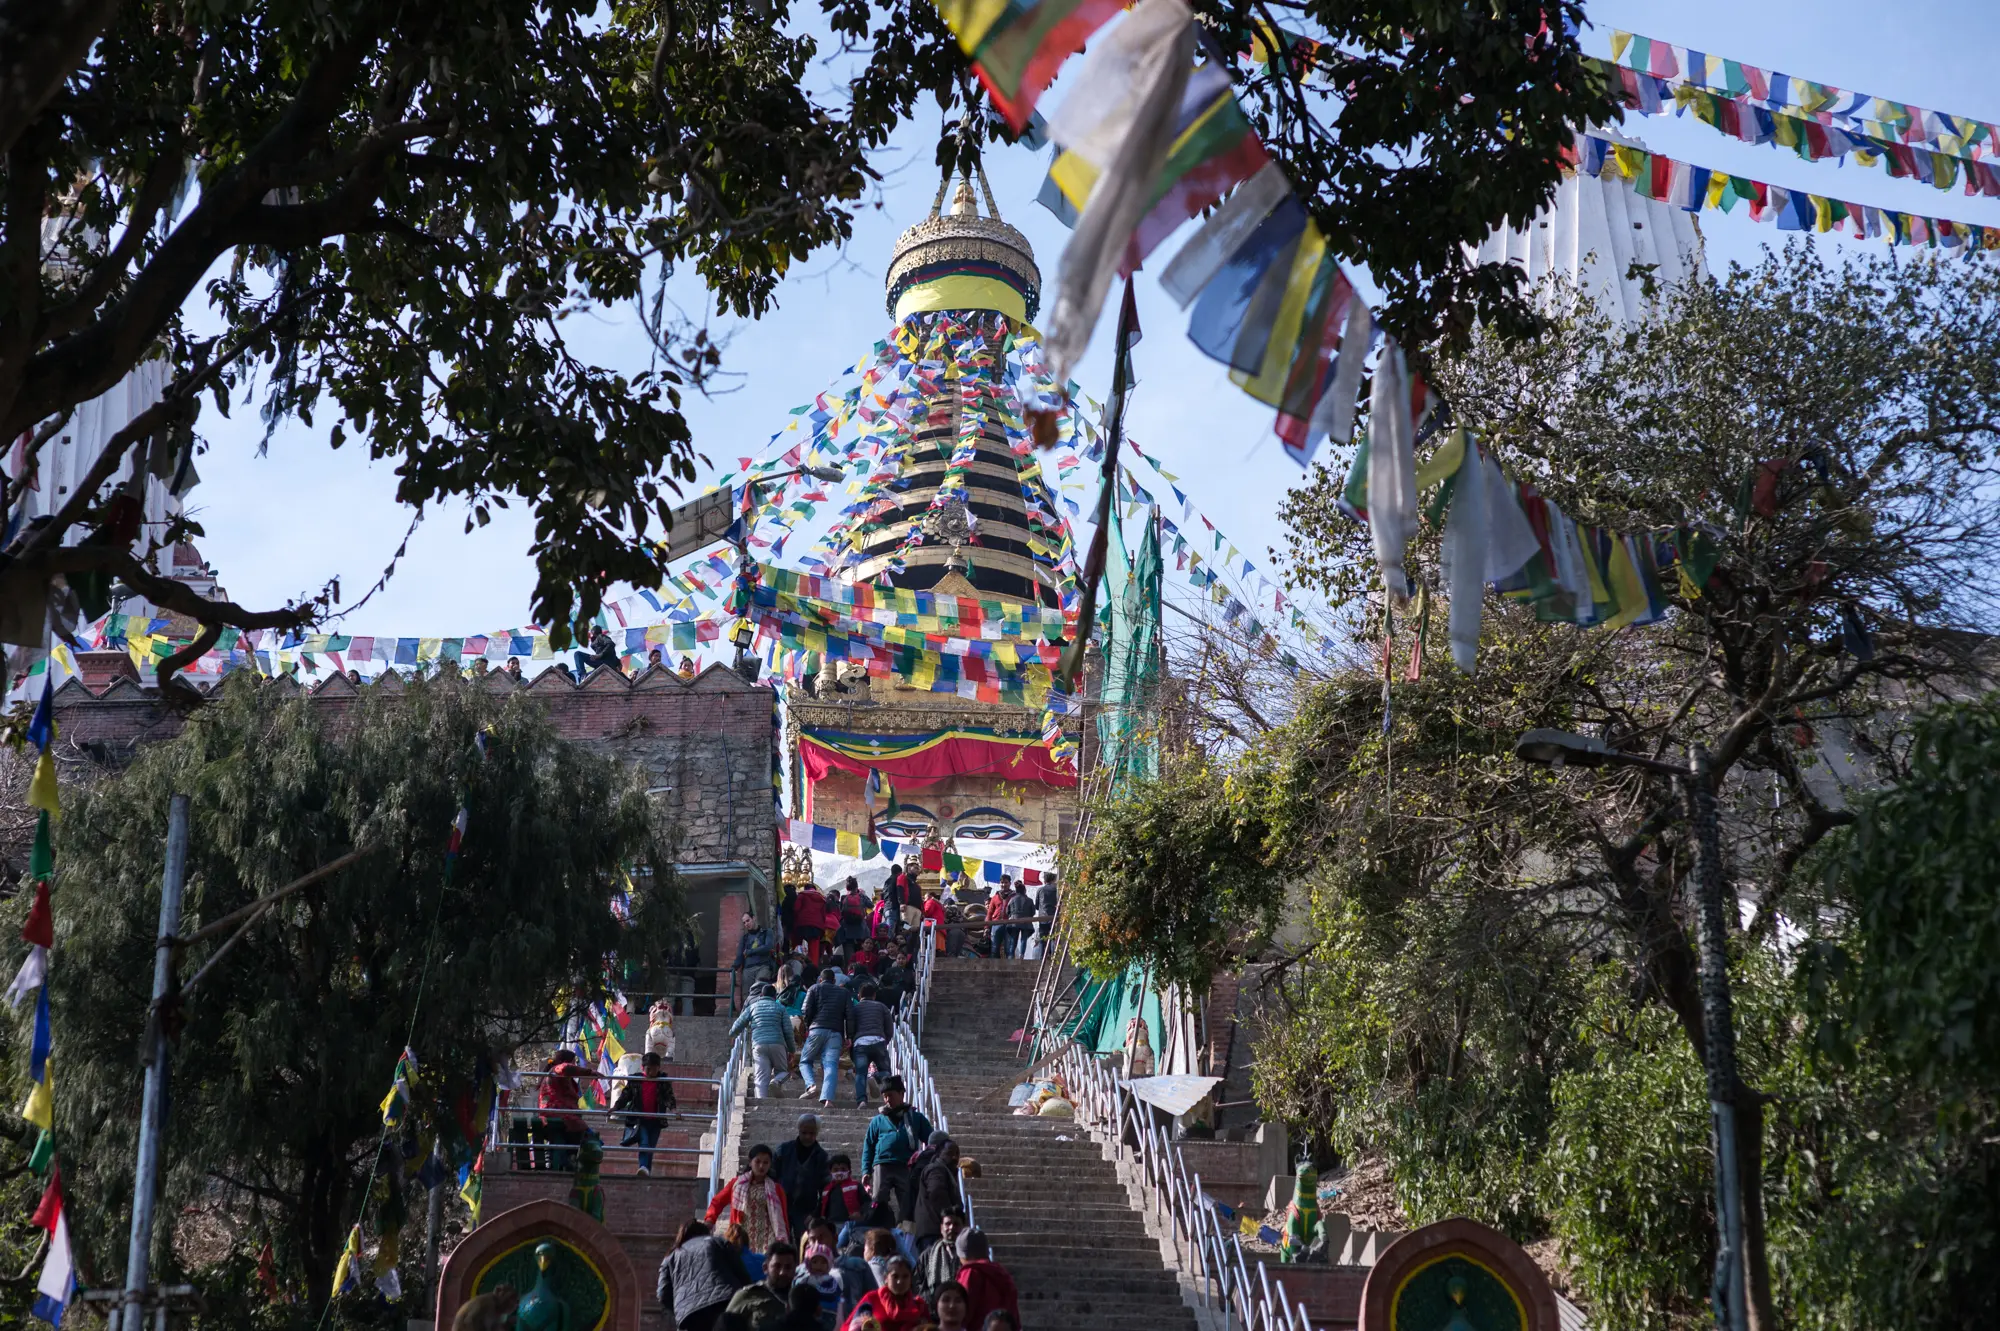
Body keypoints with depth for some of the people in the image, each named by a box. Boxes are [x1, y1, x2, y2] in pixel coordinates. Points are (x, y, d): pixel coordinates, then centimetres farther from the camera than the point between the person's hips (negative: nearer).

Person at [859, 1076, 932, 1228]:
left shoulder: (916, 1118, 15)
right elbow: (868, 1146, 13)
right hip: (882, 1166, 0)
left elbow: (931, 1142, 15)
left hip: (907, 1168, 0)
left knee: (905, 1210, 0)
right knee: (878, 1205, -10)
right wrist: (866, 1171, 2)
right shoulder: (878, 1120, 16)